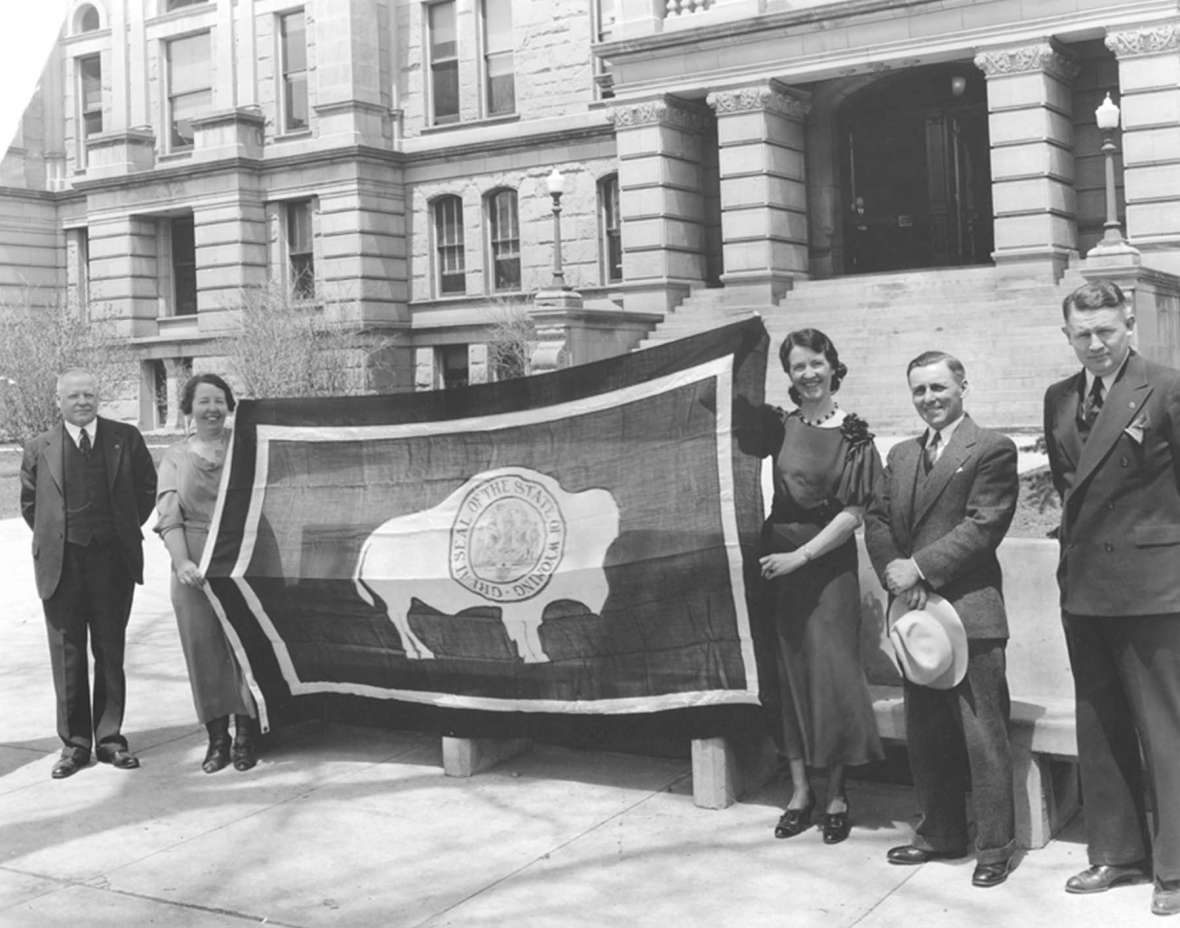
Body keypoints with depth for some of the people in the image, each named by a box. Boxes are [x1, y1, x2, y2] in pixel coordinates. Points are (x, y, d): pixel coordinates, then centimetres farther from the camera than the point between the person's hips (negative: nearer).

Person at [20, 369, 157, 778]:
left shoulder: (126, 438, 1)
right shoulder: (39, 449, 1)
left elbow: (147, 488, 11)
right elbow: (29, 503, 13)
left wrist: (126, 530, 7)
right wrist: (53, 539, 8)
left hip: (113, 561, 0)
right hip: (61, 564, 0)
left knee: (110, 653, 8)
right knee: (67, 657, 5)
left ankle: (109, 738, 18)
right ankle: (74, 743, 15)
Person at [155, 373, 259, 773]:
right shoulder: (175, 457, 9)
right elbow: (168, 516, 1)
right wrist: (181, 562, -14)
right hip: (194, 563, 1)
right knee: (202, 646, 2)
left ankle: (246, 733, 7)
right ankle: (217, 737, 11)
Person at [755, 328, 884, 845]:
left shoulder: (854, 436, -3)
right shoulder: (777, 425, 4)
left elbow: (853, 513, -8)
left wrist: (802, 556, -14)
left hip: (830, 560, -3)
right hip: (778, 554, 3)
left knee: (831, 671, -1)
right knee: (787, 669, 5)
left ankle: (836, 796, 13)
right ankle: (799, 791, 16)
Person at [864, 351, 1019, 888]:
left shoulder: (992, 450, -4)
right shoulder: (900, 455, 18)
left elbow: (983, 525, -13)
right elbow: (876, 520, 11)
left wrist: (919, 568, -16)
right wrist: (893, 572, -7)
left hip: (970, 610, -7)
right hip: (914, 610, 7)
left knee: (982, 736, -1)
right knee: (925, 733, 14)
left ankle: (995, 845, 10)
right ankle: (939, 833, 26)